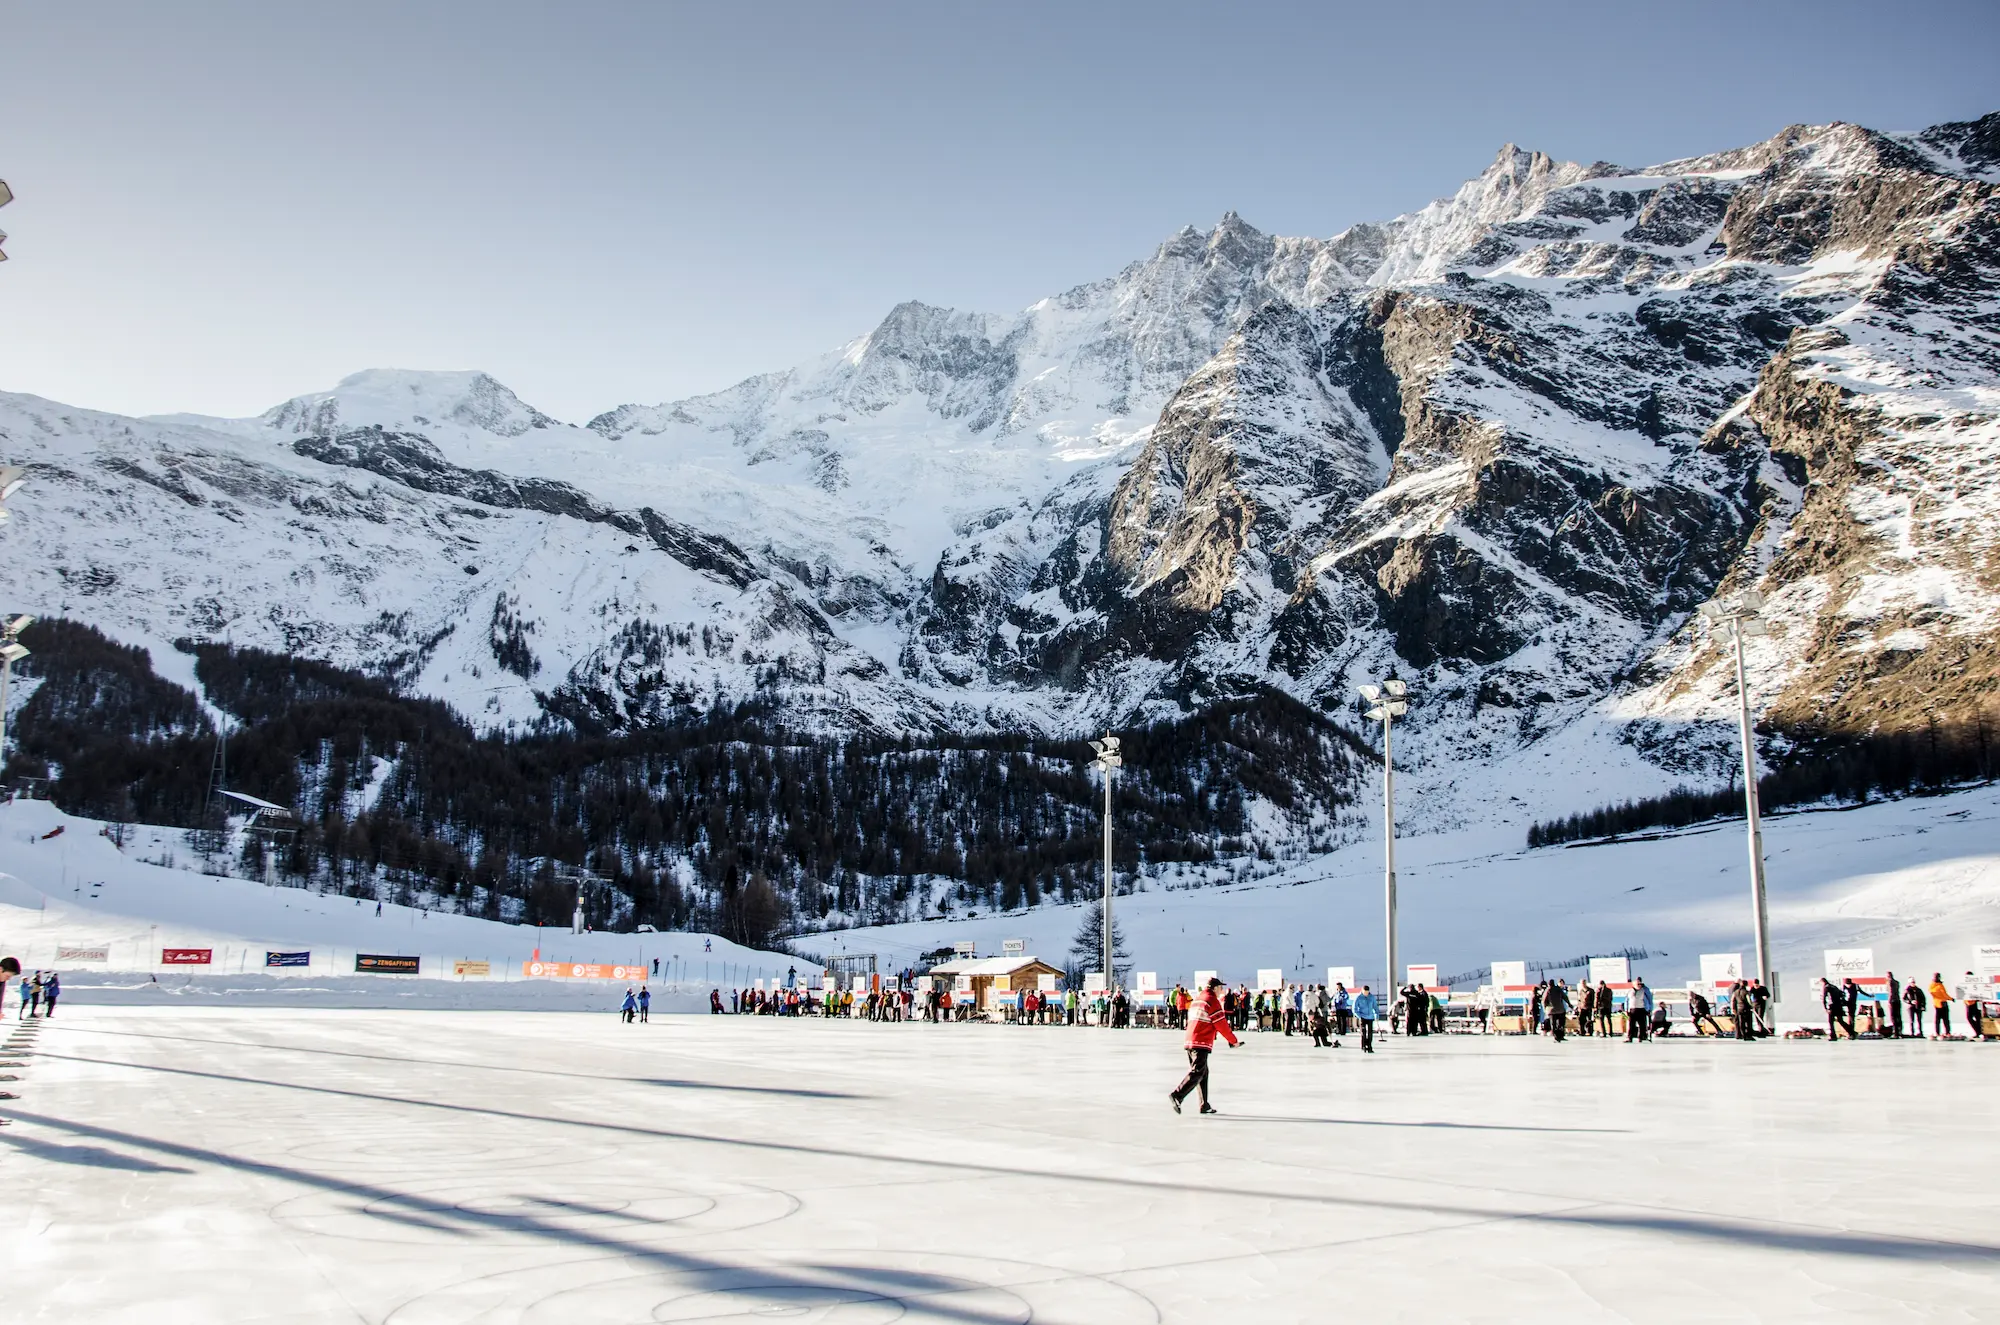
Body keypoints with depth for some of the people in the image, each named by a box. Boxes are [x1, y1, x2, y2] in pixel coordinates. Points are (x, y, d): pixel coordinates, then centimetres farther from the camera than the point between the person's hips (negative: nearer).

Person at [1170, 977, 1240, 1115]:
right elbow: (1221, 1025, -7)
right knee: (1197, 1073, -11)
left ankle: (1204, 1105, 15)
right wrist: (1234, 1041, 4)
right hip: (1201, 1043, -9)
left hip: (1190, 1041, 9)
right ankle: (1177, 1095, -22)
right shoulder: (1213, 1001, -6)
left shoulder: (1197, 1000, 20)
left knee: (1203, 1072, 14)